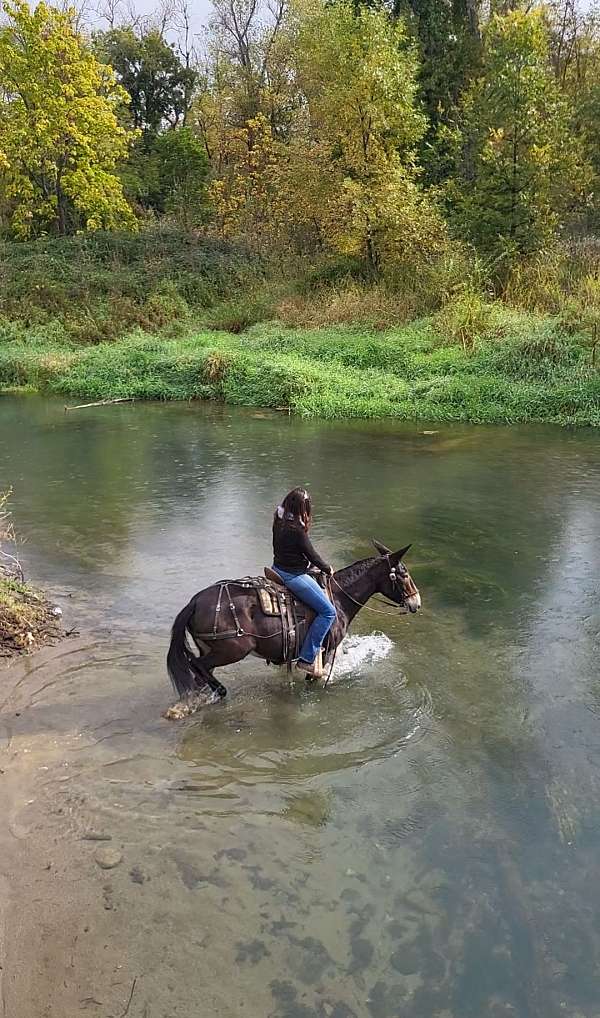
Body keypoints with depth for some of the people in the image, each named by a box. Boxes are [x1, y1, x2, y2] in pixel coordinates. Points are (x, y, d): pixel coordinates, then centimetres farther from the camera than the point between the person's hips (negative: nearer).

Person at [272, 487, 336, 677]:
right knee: (328, 612, -5)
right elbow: (311, 555, -15)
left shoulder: (279, 521, 1)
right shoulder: (297, 530, -24)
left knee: (321, 592, 32)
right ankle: (307, 658, -5)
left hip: (278, 568, 10)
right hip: (294, 576, -10)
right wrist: (328, 569, 4)